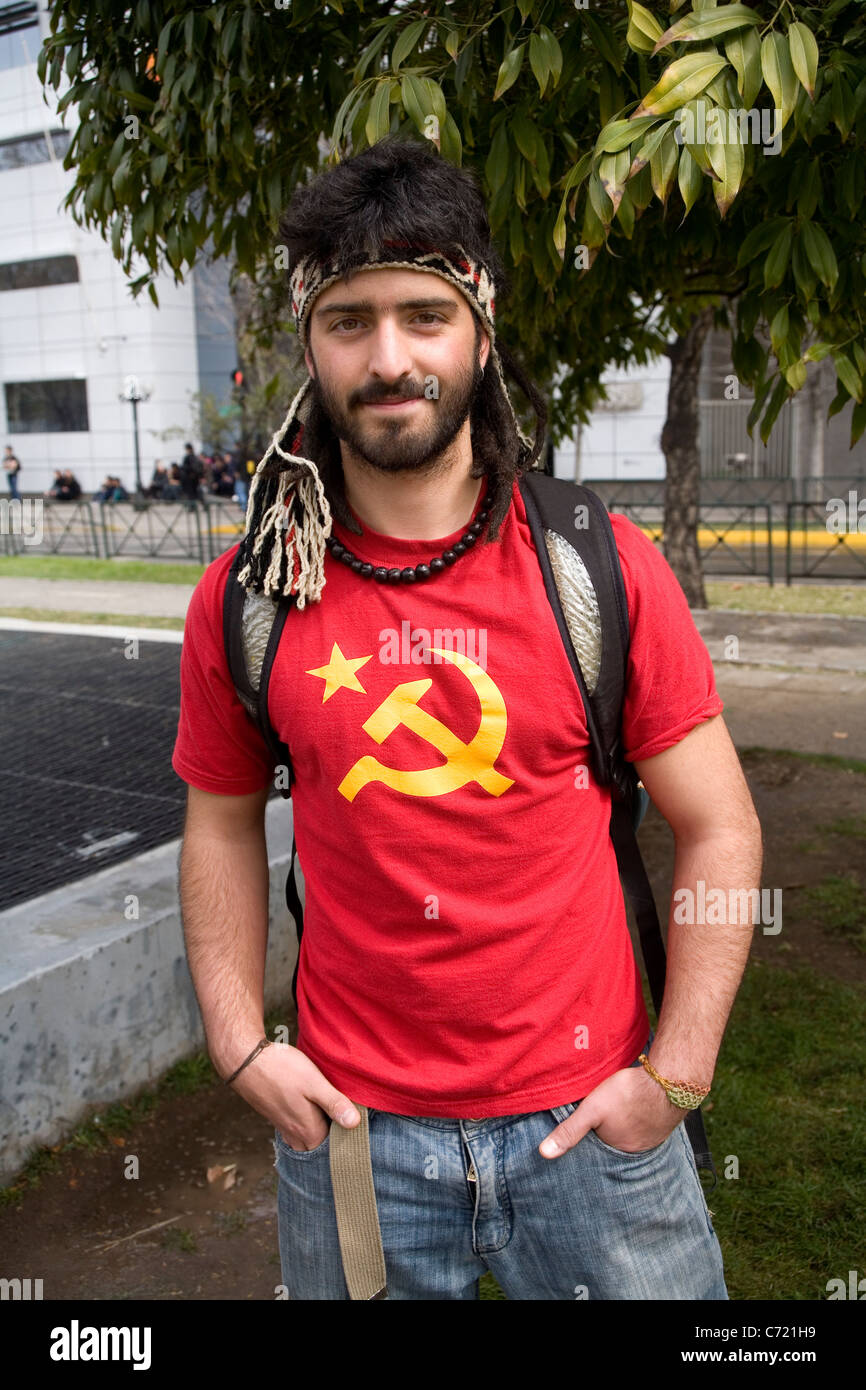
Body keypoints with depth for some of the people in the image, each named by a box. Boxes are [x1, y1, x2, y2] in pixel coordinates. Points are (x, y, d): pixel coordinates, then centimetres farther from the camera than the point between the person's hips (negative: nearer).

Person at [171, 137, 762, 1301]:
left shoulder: (603, 570, -10)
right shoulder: (246, 597, -5)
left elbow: (720, 828, -4)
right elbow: (223, 821, 7)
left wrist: (674, 1075, -7)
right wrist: (241, 1045, 0)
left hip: (589, 1120, -1)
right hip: (351, 1127, 2)